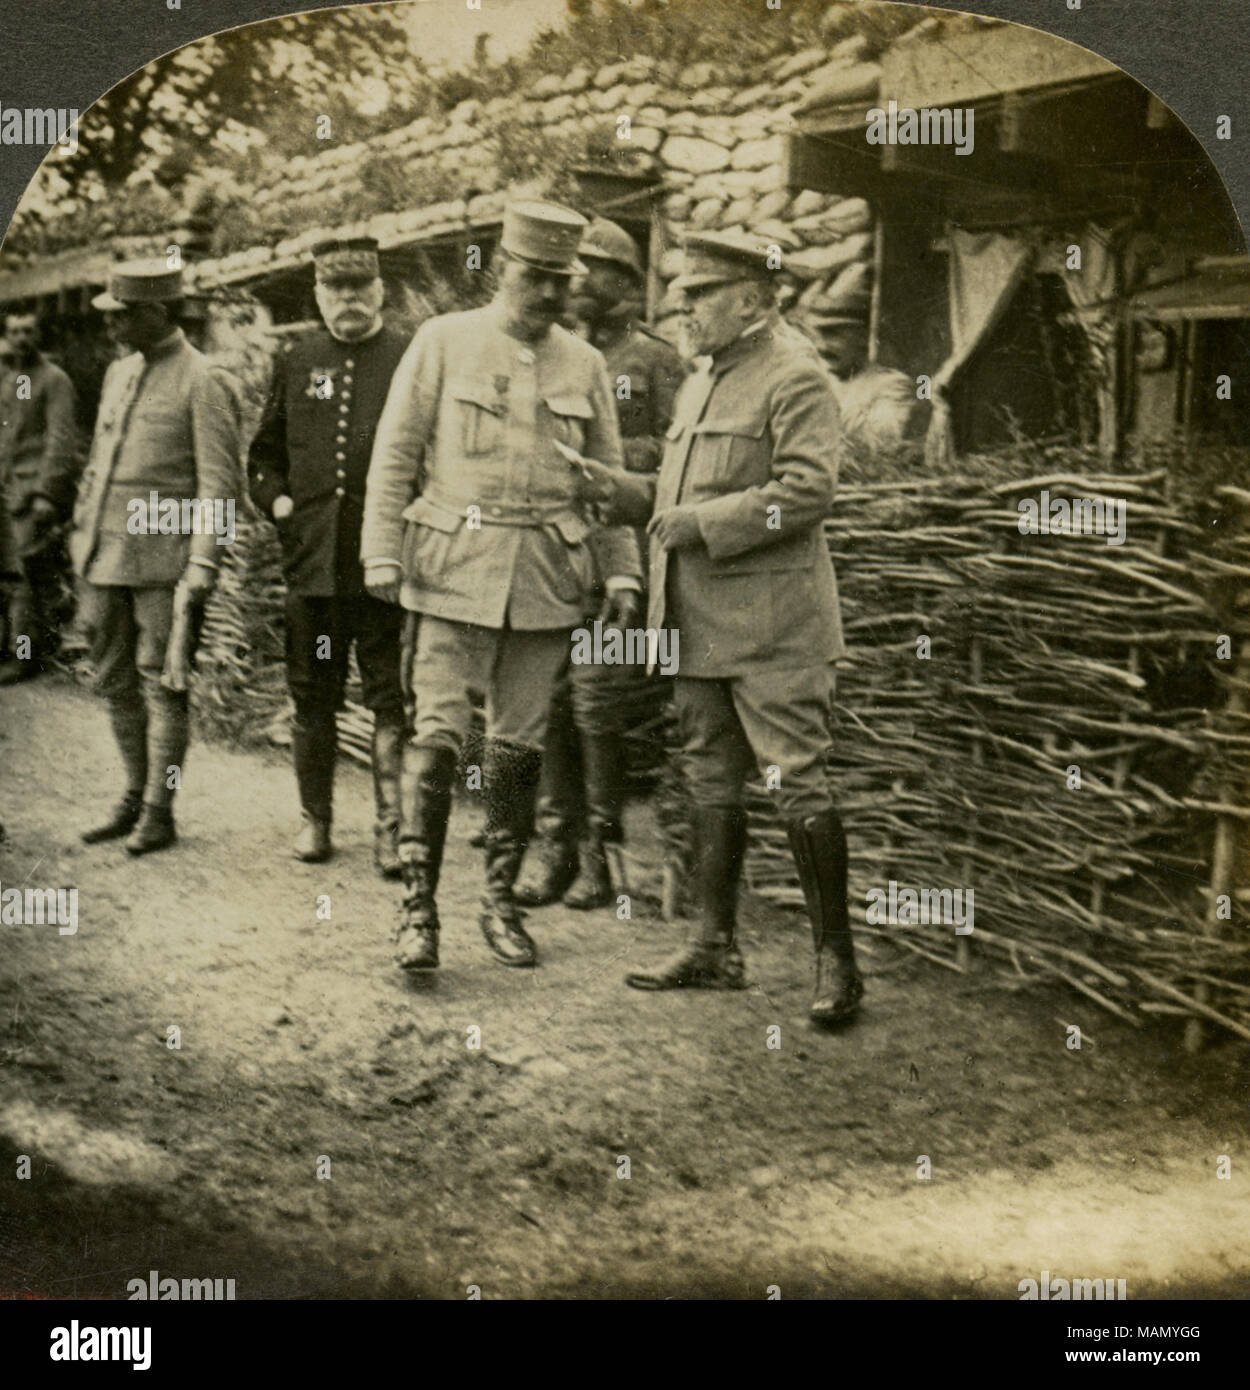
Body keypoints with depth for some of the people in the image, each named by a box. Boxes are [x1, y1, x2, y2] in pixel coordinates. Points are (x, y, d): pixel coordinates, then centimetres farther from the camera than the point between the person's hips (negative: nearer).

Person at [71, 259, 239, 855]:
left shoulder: (201, 381, -8)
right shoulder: (118, 372, 14)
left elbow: (218, 481, -11)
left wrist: (202, 563, -17)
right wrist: (81, 534, 18)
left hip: (165, 558, -7)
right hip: (107, 554, 7)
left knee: (161, 683, -2)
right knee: (115, 680, 12)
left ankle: (159, 812, 6)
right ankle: (135, 796, 24)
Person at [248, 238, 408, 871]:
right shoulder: (296, 359, 12)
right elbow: (263, 452, 21)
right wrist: (275, 499, 6)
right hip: (312, 557, 4)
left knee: (390, 699, -1)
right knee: (313, 698, 11)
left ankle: (391, 826, 6)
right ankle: (314, 816, 24)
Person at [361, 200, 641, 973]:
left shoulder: (585, 366, 9)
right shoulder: (443, 343, 1)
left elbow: (609, 479, 13)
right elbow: (395, 455, 1)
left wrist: (622, 574, 4)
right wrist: (383, 558, -5)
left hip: (549, 577, 3)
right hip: (457, 568, -3)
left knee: (520, 745, 7)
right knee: (438, 735, -8)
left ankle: (502, 904, 19)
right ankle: (419, 908, 0)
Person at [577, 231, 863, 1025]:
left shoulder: (796, 378, -9)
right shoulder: (702, 384, 19)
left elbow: (807, 492, -20)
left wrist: (700, 524, -19)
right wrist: (621, 492, 8)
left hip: (771, 630, -9)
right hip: (700, 625, 9)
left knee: (799, 784, -5)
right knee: (714, 786, 13)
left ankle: (838, 961, 3)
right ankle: (718, 948, 22)